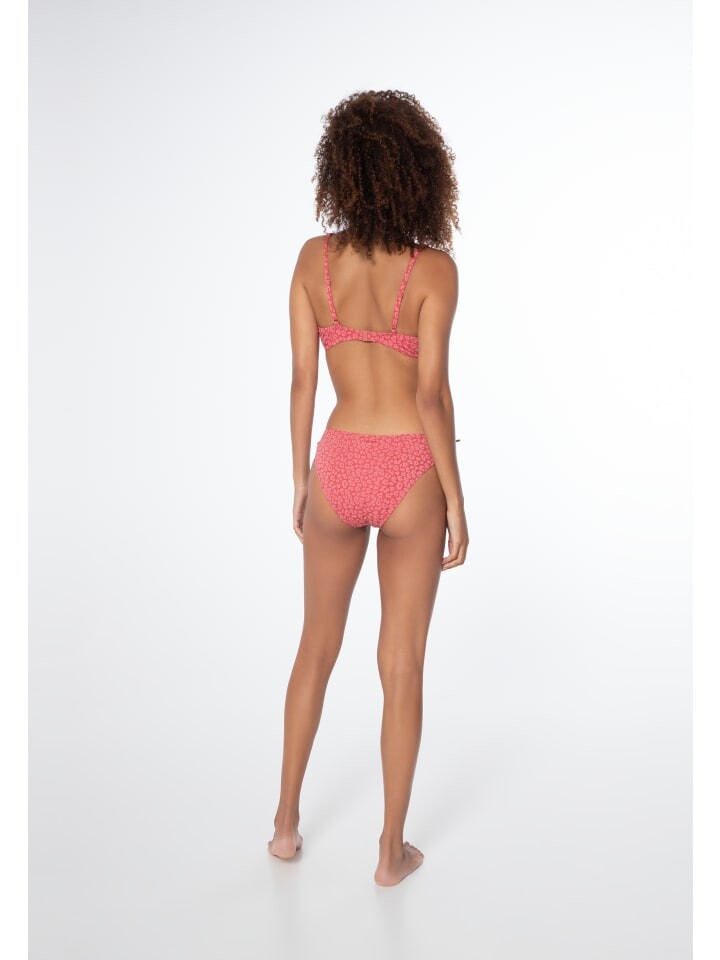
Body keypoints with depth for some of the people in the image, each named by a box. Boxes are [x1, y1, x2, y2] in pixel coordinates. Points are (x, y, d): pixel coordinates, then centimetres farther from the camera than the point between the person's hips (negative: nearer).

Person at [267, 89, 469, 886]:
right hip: (410, 471, -3)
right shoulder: (433, 267, -10)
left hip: (339, 467, 3)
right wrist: (456, 499, -5)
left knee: (317, 646, 22)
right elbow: (431, 395, -14)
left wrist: (300, 480, 12)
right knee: (402, 666, 10)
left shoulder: (314, 258, -1)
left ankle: (286, 822, 34)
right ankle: (392, 851, 23)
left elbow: (302, 381, 1)